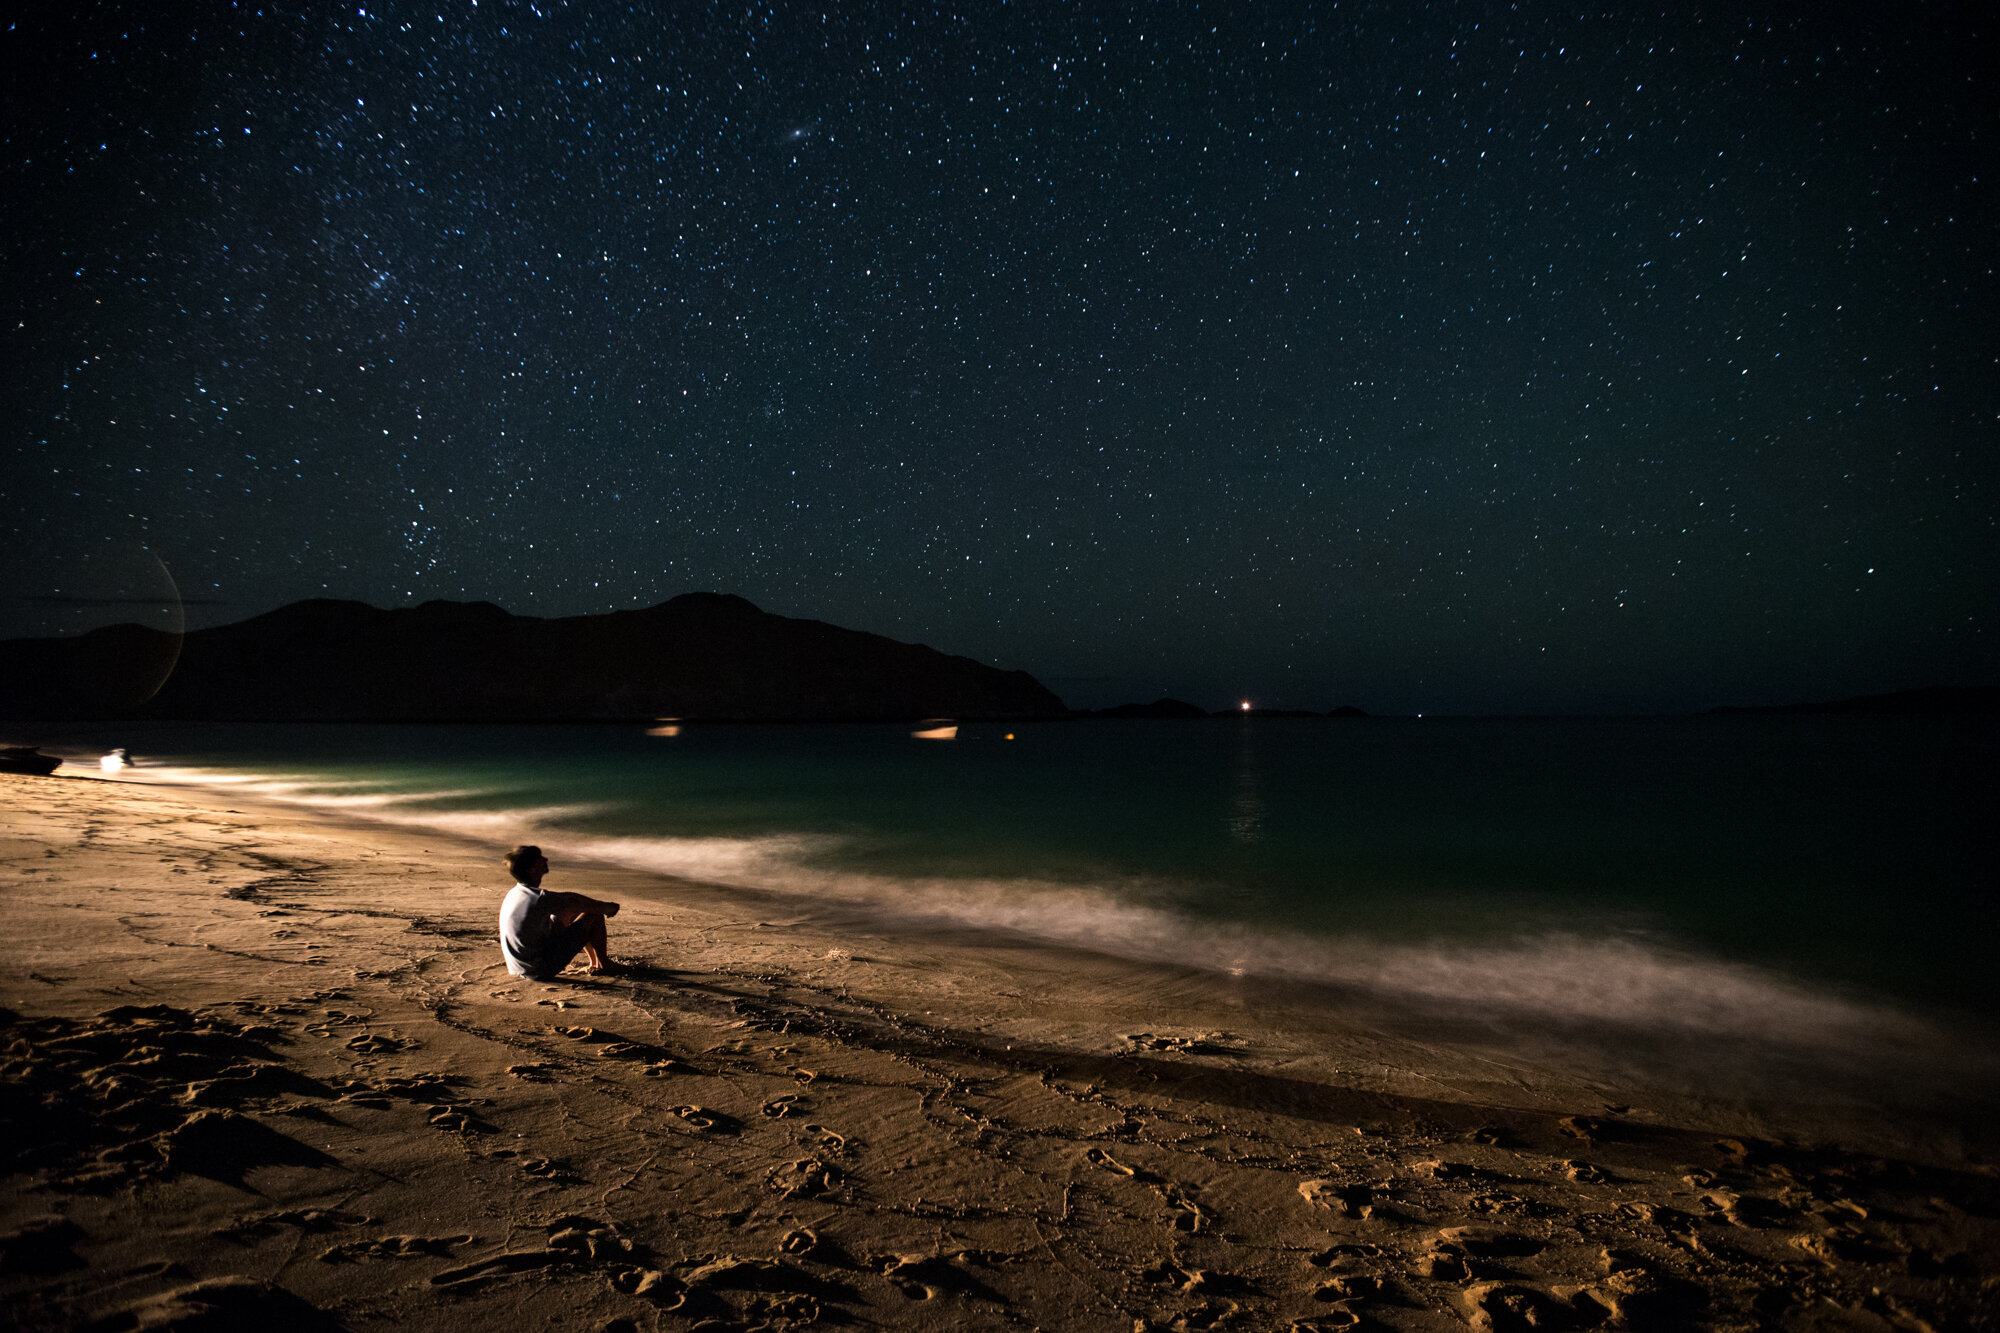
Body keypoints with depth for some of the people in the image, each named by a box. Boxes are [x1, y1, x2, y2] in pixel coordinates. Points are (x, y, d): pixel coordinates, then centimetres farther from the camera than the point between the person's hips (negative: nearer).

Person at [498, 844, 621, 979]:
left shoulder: (513, 893, 4)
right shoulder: (540, 899, -26)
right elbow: (582, 905, -14)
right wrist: (607, 908, 4)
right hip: (543, 971, -9)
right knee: (594, 915, -4)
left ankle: (594, 961, 32)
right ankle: (603, 964, 19)